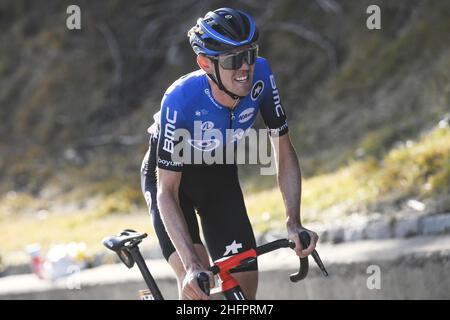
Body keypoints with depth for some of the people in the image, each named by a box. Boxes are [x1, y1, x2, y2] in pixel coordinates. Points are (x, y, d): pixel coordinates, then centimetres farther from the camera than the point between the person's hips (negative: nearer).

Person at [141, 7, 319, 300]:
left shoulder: (260, 76, -28)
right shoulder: (181, 99, -38)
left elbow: (284, 154, -18)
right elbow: (167, 192, -35)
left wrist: (294, 222, -32)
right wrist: (192, 265, -45)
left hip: (220, 175, 4)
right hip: (171, 177, -4)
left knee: (245, 287, -5)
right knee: (195, 283, -25)